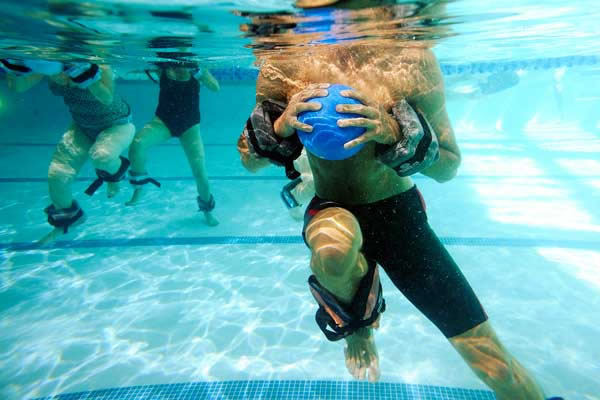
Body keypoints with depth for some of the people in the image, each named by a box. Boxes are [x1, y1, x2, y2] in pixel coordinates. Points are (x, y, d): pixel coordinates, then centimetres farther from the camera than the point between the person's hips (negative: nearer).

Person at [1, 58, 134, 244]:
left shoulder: (98, 64, -31)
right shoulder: (48, 61, -15)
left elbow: (107, 98, -46)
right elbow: (19, 86, -16)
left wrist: (80, 70, -54)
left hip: (116, 125, -6)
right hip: (82, 127, 6)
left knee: (101, 155, -39)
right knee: (57, 174, -1)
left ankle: (115, 171, 1)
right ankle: (66, 217, 28)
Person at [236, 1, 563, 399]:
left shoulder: (411, 58, -13)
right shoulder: (283, 65, -10)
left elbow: (449, 166, -7)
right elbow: (249, 160, -1)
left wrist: (397, 133, -27)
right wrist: (280, 126, -23)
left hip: (399, 211, 0)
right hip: (330, 213, 1)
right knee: (334, 247, -38)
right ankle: (355, 320, -1)